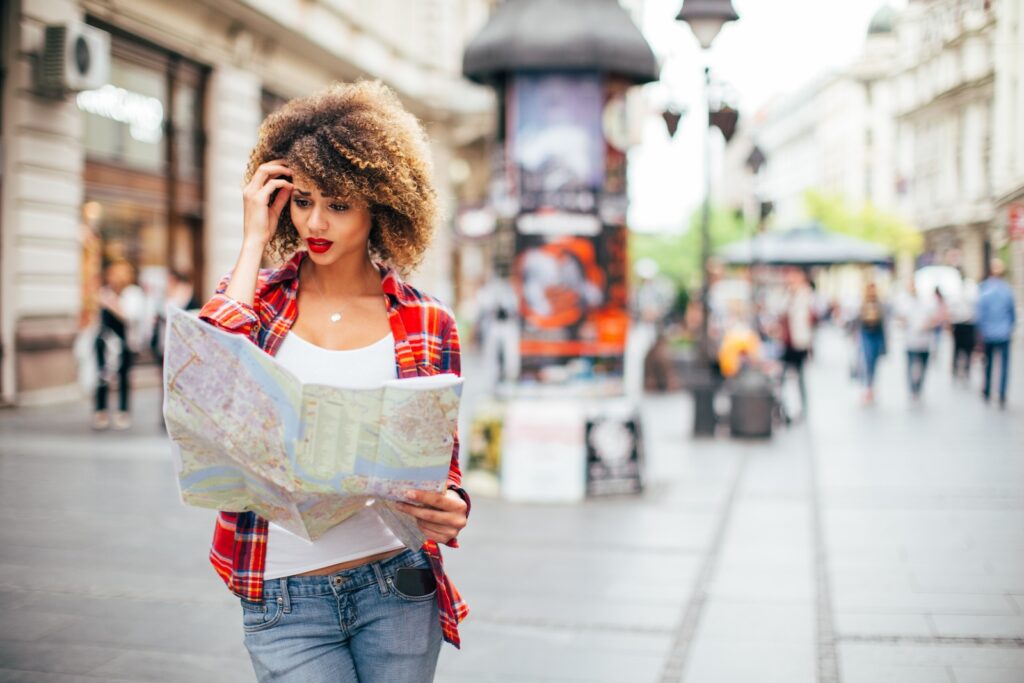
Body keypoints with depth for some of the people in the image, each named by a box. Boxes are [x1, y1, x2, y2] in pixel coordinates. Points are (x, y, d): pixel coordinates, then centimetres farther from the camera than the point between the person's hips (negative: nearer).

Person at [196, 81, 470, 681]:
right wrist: (254, 242, -8)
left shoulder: (427, 325, 2)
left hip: (396, 587, 1)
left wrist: (450, 511, -18)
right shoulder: (257, 300, 5)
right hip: (285, 599, 0)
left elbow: (442, 463, 6)